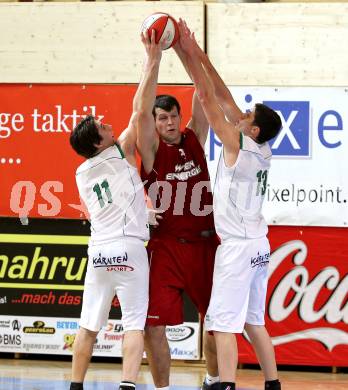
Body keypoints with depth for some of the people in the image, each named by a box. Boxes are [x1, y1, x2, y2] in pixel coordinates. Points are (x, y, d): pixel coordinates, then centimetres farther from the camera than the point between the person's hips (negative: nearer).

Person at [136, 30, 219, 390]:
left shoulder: (194, 139, 6)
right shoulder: (151, 150, -3)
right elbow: (142, 110, -19)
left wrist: (185, 52, -11)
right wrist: (153, 60, -23)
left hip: (204, 243, 3)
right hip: (165, 247, -3)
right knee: (153, 325, -8)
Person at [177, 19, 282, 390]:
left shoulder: (237, 145, -13)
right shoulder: (262, 151, 7)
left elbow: (209, 99, -13)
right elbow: (224, 98, 10)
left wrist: (190, 54, -8)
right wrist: (200, 56, 11)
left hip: (238, 247, -9)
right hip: (258, 245, 9)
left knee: (224, 323, -10)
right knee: (254, 322, 15)